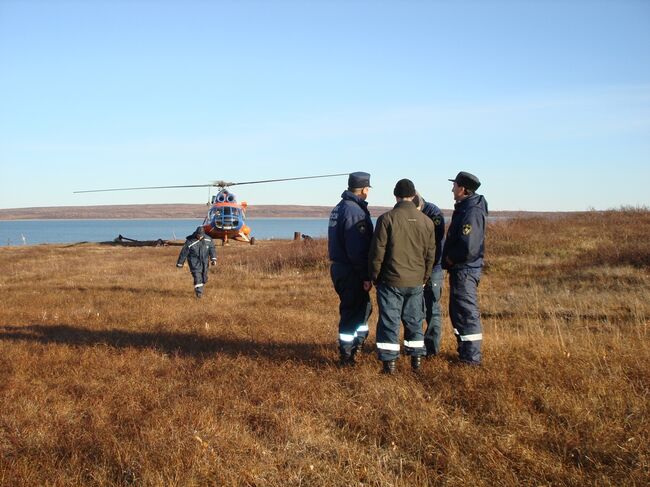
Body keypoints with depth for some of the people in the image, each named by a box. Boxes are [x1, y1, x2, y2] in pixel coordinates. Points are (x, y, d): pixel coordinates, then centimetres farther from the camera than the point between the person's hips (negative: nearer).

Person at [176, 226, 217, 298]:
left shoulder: (208, 239, -5)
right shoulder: (190, 241, -17)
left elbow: (212, 249, 4)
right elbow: (184, 252, -9)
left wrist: (213, 258, -10)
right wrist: (180, 263, -4)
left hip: (204, 261, 5)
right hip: (194, 261, -4)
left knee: (204, 277, 11)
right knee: (197, 276, -18)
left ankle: (199, 289, 36)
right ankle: (198, 292, -16)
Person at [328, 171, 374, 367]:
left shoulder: (339, 208, 13)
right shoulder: (355, 211, -18)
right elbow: (357, 249, -23)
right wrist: (366, 276, -19)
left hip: (338, 267, 10)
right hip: (351, 271, -10)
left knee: (363, 306, 22)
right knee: (352, 312, -1)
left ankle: (357, 344, 31)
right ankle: (346, 357, 7)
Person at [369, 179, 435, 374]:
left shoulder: (387, 218, -10)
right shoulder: (426, 221, 4)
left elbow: (377, 251, -9)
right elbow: (430, 253, 10)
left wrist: (375, 277, 3)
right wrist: (424, 277, 22)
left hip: (391, 280, -4)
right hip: (416, 281, 4)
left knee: (389, 321, 2)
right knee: (414, 320, 15)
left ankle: (389, 361, 2)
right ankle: (416, 359, 21)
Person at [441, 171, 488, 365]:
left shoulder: (472, 212, -20)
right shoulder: (464, 208, 12)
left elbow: (469, 248, -27)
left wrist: (450, 259, -13)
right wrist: (450, 258, 7)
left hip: (465, 271, -11)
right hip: (459, 269, 11)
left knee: (467, 313, -4)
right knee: (457, 312, 18)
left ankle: (471, 357, 3)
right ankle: (464, 351, 29)